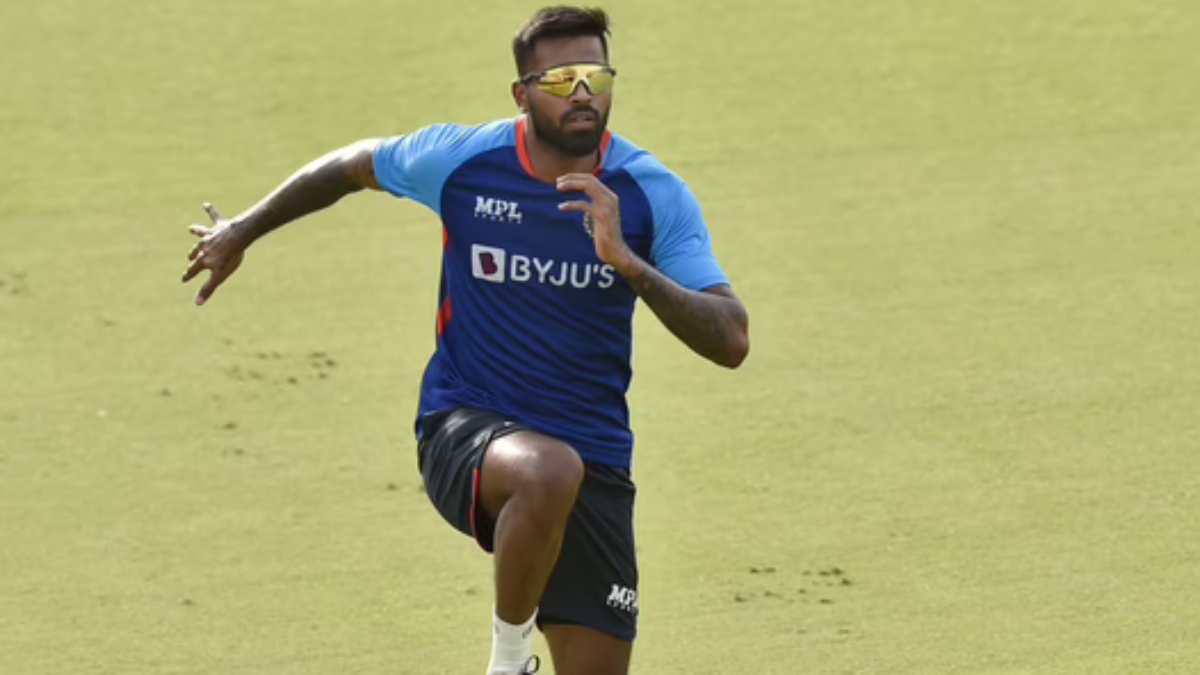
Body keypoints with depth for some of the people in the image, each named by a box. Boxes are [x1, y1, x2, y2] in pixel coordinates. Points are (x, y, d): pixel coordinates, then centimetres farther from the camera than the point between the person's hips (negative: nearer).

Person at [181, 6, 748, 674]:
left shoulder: (654, 194, -7)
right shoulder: (461, 158, -7)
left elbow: (731, 342, -14)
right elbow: (354, 165, 15)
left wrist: (629, 264, -29)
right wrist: (242, 231, 24)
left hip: (596, 462, 3)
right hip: (466, 434, -2)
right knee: (550, 471, -38)